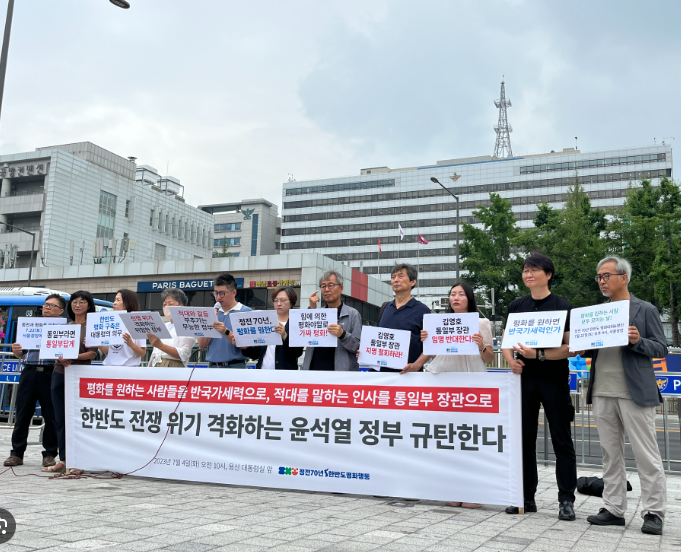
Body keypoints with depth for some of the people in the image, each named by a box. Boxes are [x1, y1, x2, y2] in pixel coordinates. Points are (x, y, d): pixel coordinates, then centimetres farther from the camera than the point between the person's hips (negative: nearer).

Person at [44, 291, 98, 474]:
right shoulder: (65, 326, 16)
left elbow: (93, 353, -7)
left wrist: (74, 356, -22)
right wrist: (61, 357, -10)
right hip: (59, 373, 6)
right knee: (60, 418, 6)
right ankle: (63, 460, 13)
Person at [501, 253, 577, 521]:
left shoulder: (562, 306, -3)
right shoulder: (516, 306, 10)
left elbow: (570, 347, -9)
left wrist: (538, 354, -22)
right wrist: (511, 360, -7)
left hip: (555, 380, -4)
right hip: (525, 378, 4)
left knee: (561, 441, 2)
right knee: (524, 439, 8)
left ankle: (566, 499, 10)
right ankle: (526, 497, 18)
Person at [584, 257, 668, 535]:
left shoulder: (645, 310, 0)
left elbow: (661, 348, -2)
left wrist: (637, 341, -19)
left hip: (634, 393, -5)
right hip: (602, 394, 5)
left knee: (647, 455, 0)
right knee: (610, 454, 10)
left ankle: (653, 512, 7)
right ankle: (614, 509, 17)